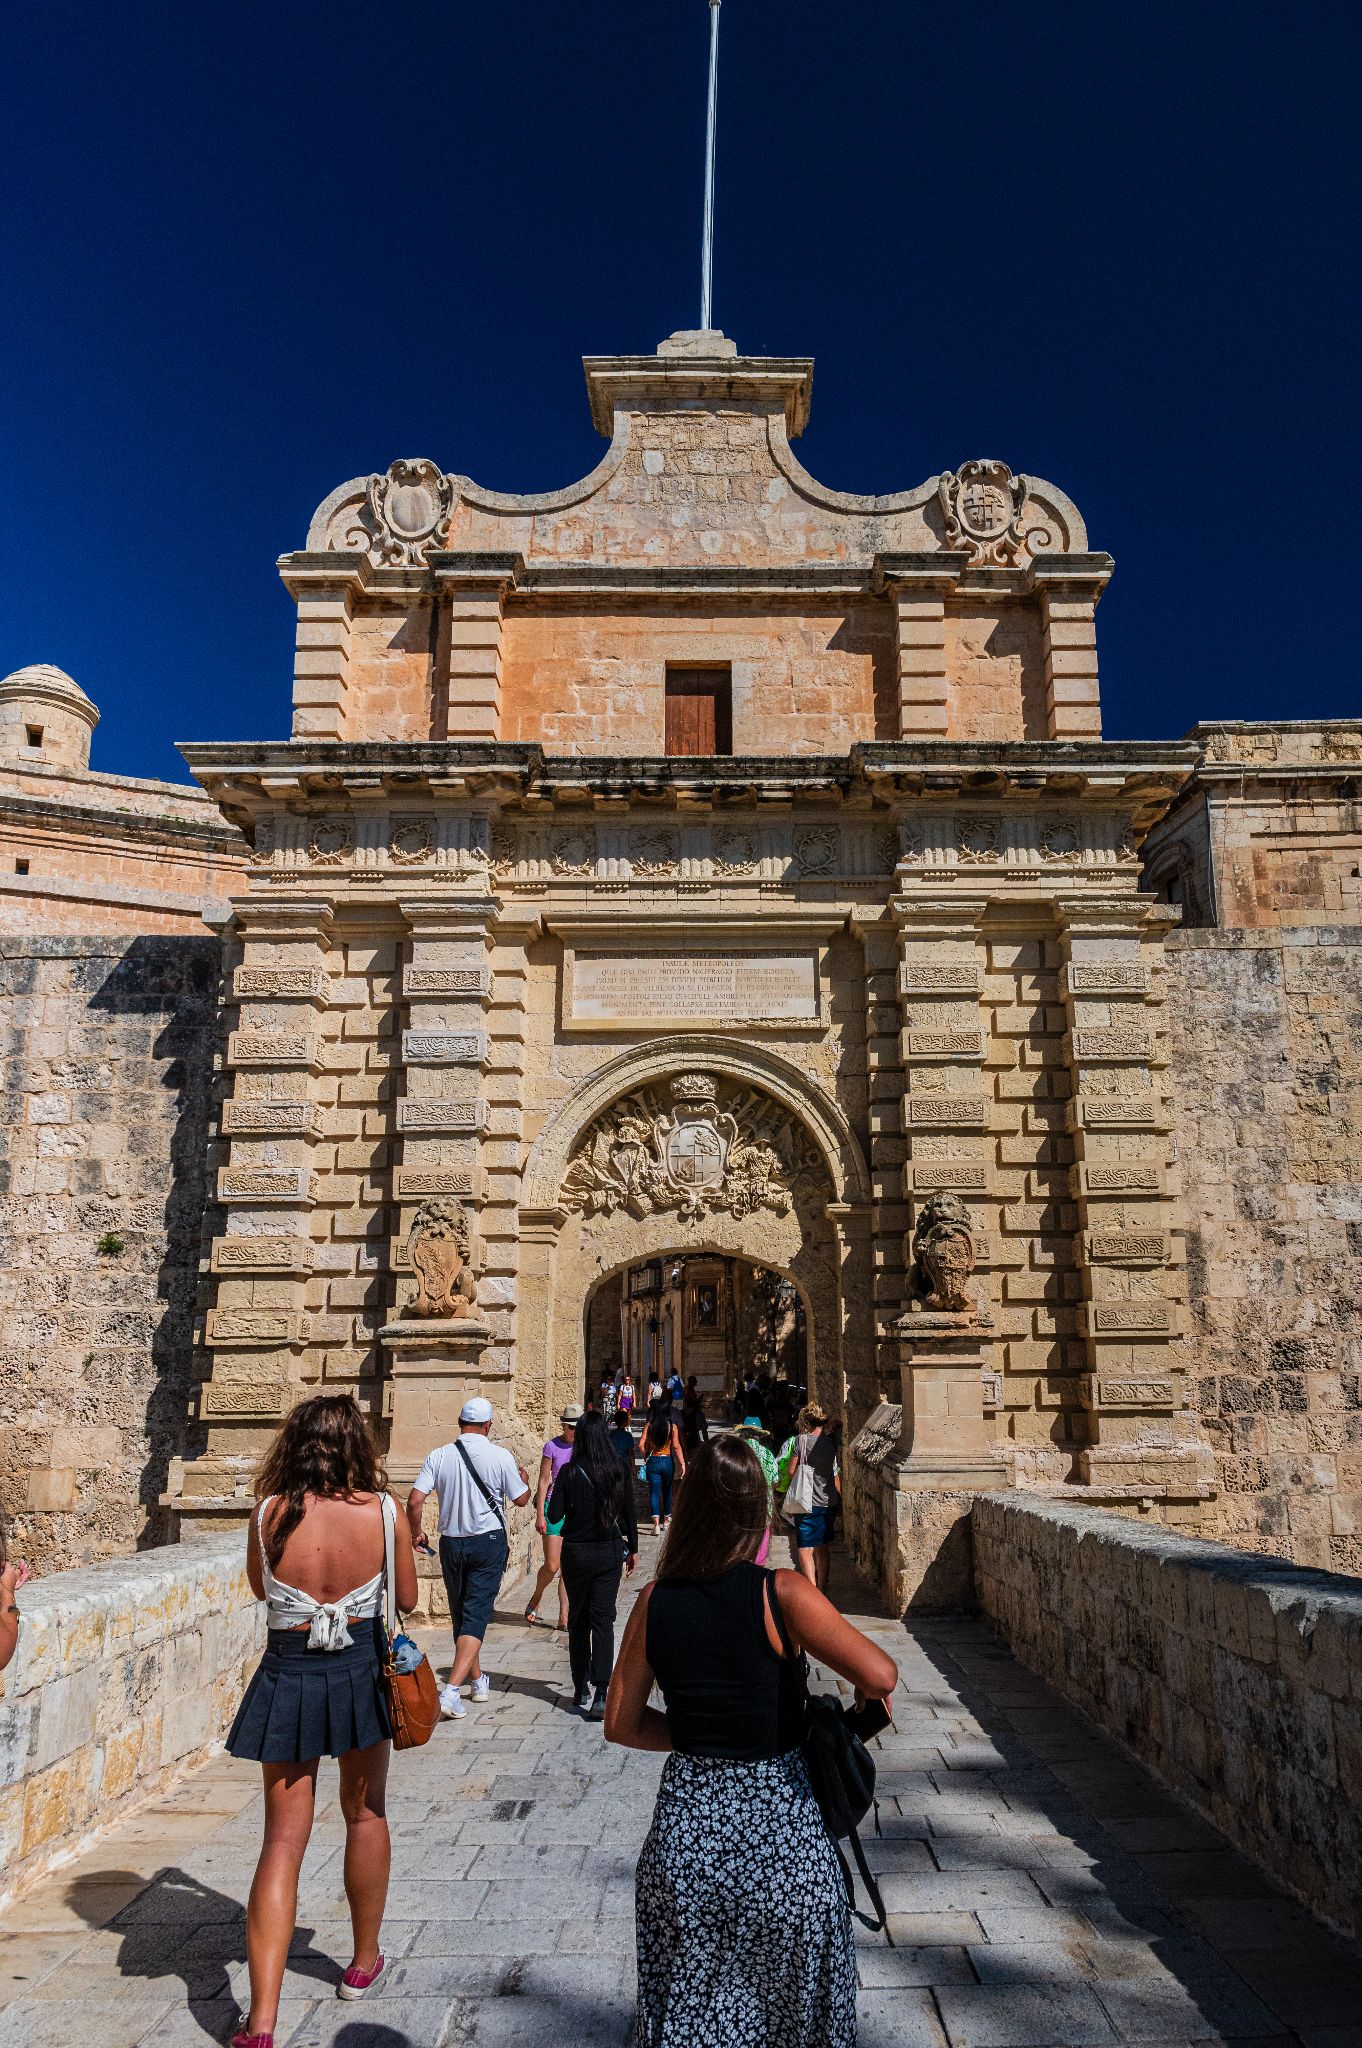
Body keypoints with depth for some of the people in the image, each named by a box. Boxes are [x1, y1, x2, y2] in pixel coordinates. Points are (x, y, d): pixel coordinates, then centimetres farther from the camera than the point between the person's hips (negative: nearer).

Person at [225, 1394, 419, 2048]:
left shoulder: (269, 1514, -14)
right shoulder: (383, 1512, -15)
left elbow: (260, 1587, 6)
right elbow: (407, 1599, 0)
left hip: (288, 1679, 0)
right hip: (362, 1674, 0)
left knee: (284, 1838, 7)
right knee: (365, 1815, 21)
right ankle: (363, 1963, 38)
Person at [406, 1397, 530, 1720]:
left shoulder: (439, 1456, -4)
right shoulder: (500, 1456, -10)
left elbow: (414, 1501, -9)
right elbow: (520, 1499, 2)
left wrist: (416, 1533, 8)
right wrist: (525, 1480, 23)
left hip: (451, 1544, 3)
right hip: (489, 1541, -3)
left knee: (460, 1614, 18)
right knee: (476, 1615, -3)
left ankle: (478, 1681, 32)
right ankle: (451, 1690, -18)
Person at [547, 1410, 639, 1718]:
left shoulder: (569, 1472, -11)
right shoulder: (619, 1472, -5)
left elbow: (554, 1516, -10)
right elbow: (630, 1514, 1)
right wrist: (633, 1549, 13)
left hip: (576, 1552, -1)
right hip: (609, 1552, 1)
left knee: (578, 1620, 16)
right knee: (603, 1620, 2)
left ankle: (580, 1689, 23)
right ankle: (600, 1696, -9)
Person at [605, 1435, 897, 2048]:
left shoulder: (655, 1601, -7)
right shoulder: (781, 1594, -18)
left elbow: (621, 1724, 2)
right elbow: (880, 1676, -26)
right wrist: (866, 1698, -4)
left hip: (685, 1828, 3)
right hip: (778, 1830, -2)